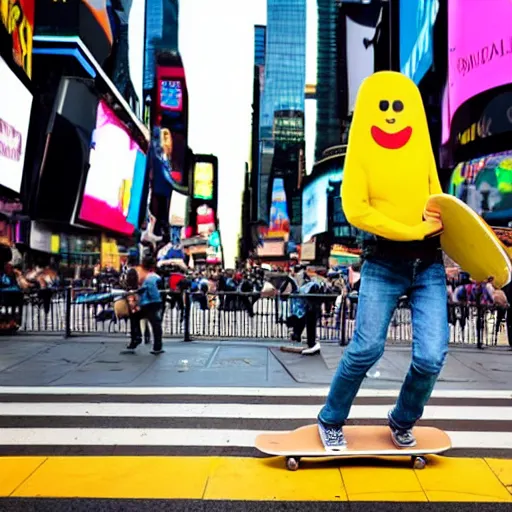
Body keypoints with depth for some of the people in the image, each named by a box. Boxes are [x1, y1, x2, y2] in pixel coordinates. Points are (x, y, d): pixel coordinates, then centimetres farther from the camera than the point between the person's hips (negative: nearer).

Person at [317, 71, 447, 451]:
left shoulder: (421, 151, 10)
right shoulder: (363, 153, -1)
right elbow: (356, 209, -13)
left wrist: (440, 217, -5)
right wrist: (413, 230, -17)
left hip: (429, 263, 4)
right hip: (383, 263, -3)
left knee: (431, 356, -6)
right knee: (367, 348, -10)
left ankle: (402, 422, 23)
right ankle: (331, 420, 16)